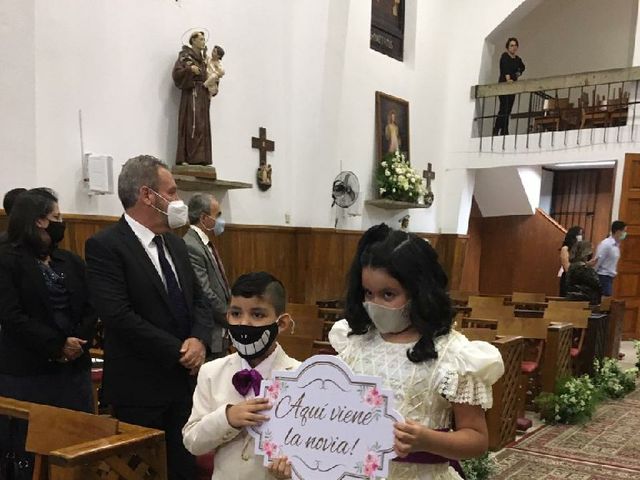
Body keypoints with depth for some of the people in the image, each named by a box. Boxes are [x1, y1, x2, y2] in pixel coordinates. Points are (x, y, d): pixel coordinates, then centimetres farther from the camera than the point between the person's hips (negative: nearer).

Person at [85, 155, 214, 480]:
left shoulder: (175, 244, 12)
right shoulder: (105, 246, -12)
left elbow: (198, 300, 13)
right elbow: (119, 316, -21)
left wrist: (199, 339, -9)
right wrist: (178, 352, -17)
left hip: (184, 380, 7)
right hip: (140, 388, -7)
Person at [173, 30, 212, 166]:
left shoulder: (203, 58, 20)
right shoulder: (185, 55, 0)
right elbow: (176, 72, -10)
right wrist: (190, 69, -22)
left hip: (203, 95, 7)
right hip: (191, 93, -7)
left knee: (202, 126, 2)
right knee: (192, 124, -15)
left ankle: (200, 158, 1)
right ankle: (190, 157, -17)